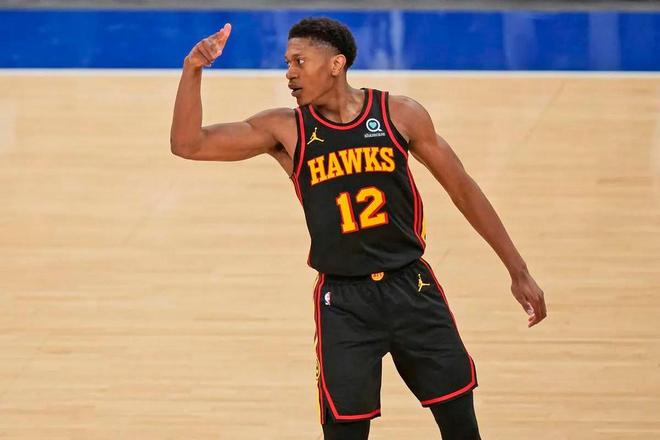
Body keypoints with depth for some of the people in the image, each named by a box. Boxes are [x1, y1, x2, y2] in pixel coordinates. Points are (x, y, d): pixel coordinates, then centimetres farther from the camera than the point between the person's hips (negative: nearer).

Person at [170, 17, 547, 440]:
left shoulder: (400, 114, -2)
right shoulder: (286, 130, -3)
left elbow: (462, 188, 6)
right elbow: (188, 144, -8)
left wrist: (518, 270, 8)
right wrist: (193, 71, -23)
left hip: (412, 289, 1)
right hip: (343, 302, -1)